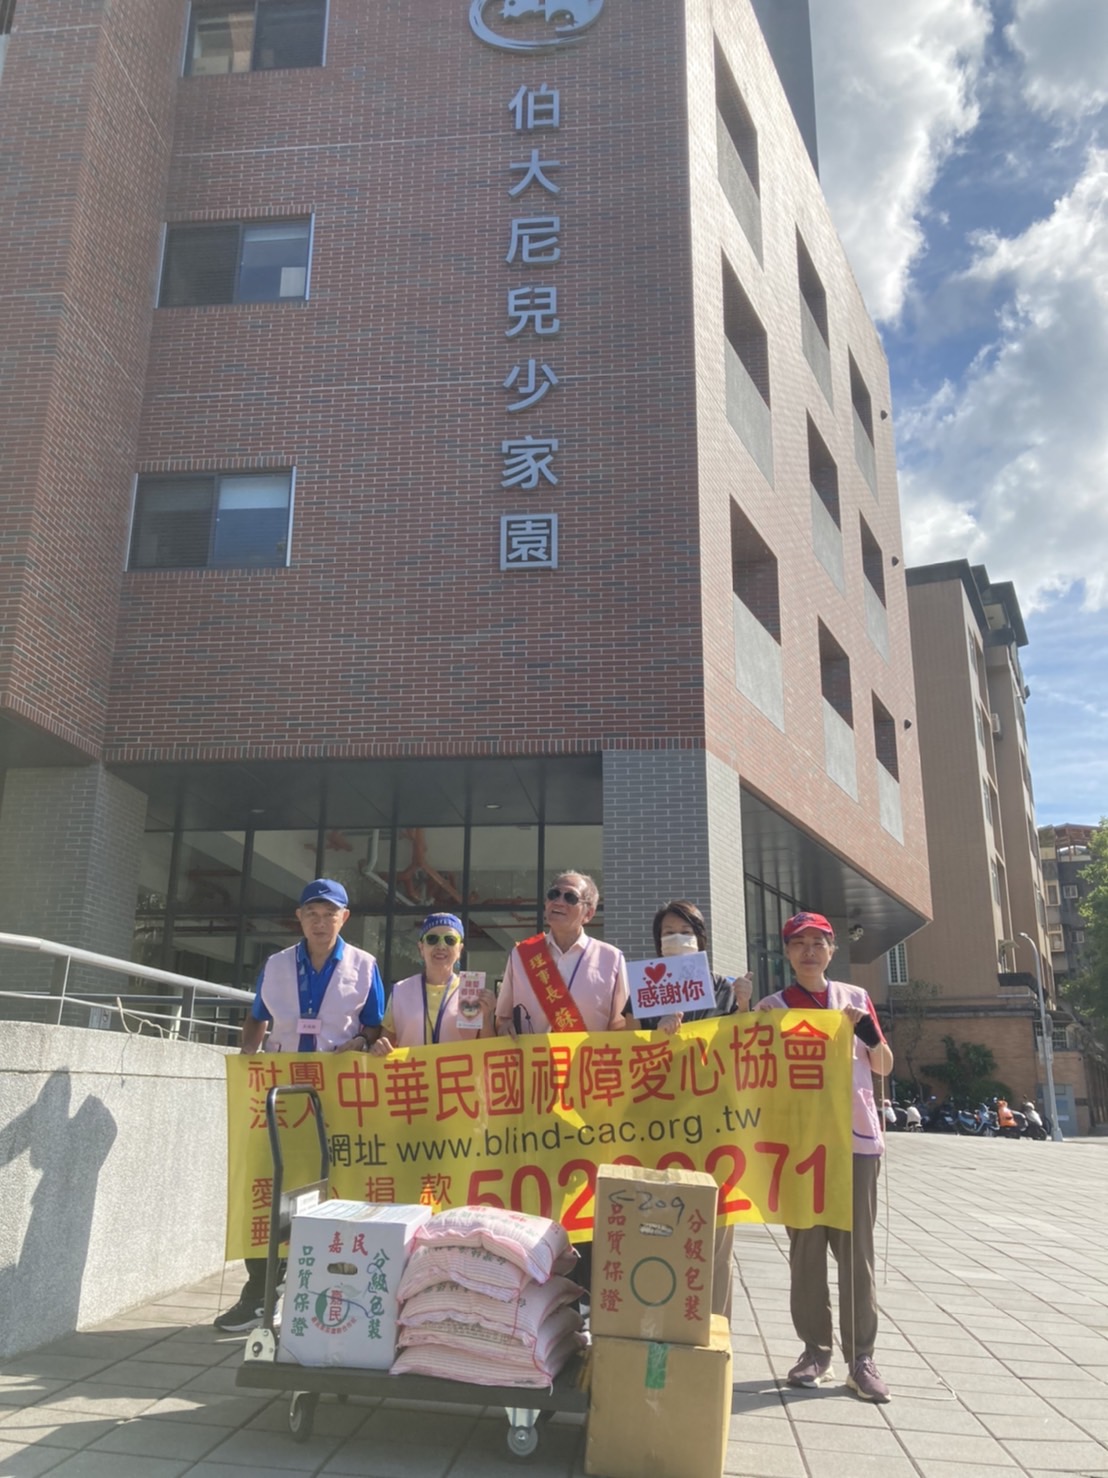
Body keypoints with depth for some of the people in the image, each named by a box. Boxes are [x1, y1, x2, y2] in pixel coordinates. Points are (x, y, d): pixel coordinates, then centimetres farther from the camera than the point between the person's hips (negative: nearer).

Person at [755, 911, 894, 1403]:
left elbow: (884, 1066, 10)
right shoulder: (772, 1007, 3)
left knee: (856, 1248, 2)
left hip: (856, 1138, 1)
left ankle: (861, 1357, 10)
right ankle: (815, 1350, 16)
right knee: (807, 1247, 5)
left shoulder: (855, 997, 9)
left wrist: (865, 1026, -9)